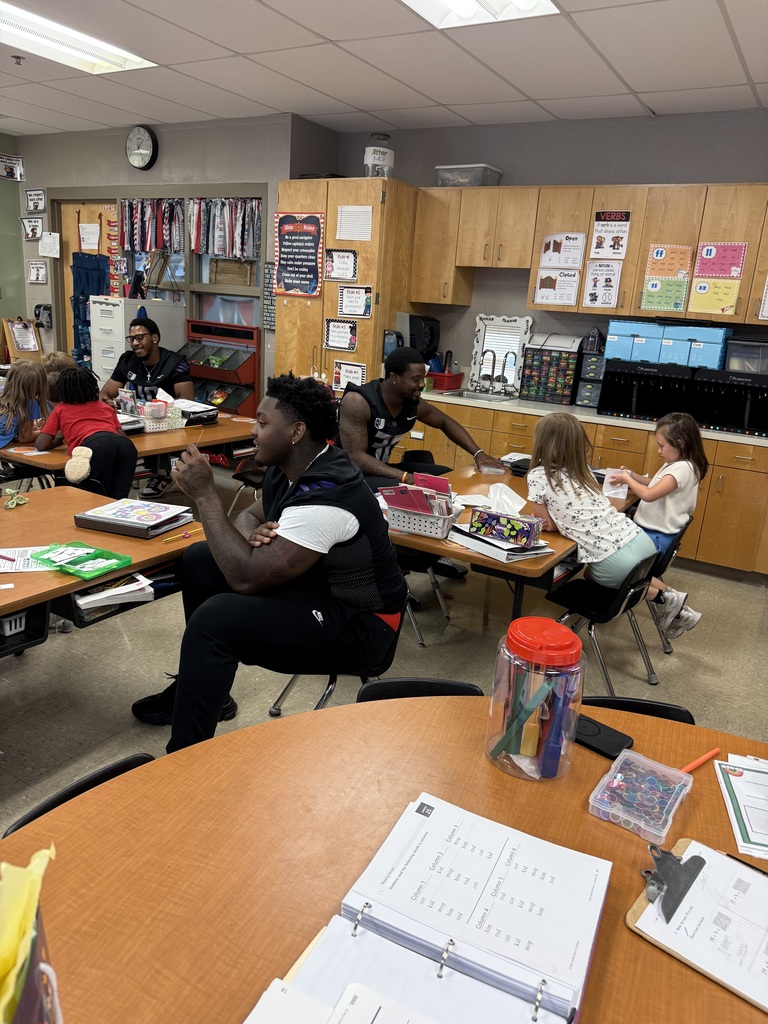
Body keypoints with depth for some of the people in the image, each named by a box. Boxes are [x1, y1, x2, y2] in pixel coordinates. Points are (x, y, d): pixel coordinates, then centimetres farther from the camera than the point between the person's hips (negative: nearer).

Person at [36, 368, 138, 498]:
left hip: (96, 445, -3)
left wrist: (58, 439, 44)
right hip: (125, 444, 3)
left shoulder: (60, 409, 30)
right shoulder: (105, 406, 37)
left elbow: (41, 445, 23)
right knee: (117, 500, -2)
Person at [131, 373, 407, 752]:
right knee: (199, 561, 12)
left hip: (357, 623, -10)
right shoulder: (288, 469, -1)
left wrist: (205, 494, -24)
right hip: (313, 583, 10)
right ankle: (197, 688, 26)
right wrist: (254, 534, -11)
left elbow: (245, 577, -30)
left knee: (214, 619, -27)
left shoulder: (325, 496, -30)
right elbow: (249, 516, 14)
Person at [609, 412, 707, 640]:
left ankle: (665, 598, -7)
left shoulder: (682, 469, -19)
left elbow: (649, 495, -28)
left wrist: (627, 480, -11)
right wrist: (632, 475, 11)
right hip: (650, 530, 11)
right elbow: (655, 484, 27)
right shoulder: (675, 465, 12)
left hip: (657, 536, -11)